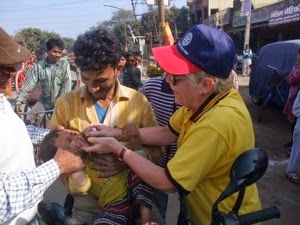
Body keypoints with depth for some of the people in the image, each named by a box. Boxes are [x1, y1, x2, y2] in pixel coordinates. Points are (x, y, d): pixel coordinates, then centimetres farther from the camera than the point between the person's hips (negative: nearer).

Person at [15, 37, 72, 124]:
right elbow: (28, 85, -9)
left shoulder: (65, 64, -10)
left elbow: (66, 84, -16)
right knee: (29, 119, -1)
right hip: (43, 102, 2)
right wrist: (19, 101, -20)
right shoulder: (38, 66, -7)